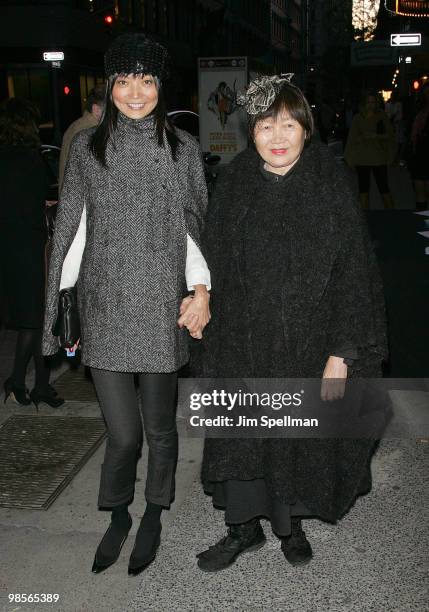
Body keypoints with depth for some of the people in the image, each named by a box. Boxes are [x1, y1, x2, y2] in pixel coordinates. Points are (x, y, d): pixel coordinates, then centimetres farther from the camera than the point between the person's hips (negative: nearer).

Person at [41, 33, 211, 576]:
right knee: (123, 433, 1)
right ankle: (118, 518, 30)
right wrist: (56, 305, 4)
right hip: (105, 307, 0)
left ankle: (153, 519, 35)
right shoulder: (87, 147, 5)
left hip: (162, 307, 0)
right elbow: (70, 228, 6)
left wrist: (201, 289, -4)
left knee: (159, 427, 9)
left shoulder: (182, 148, 4)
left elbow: (196, 225, 7)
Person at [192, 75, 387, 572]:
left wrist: (342, 352, -14)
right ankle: (244, 528, 32)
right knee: (240, 436, 10)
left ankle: (290, 523, 37)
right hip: (243, 344, 2)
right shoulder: (233, 187, -1)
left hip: (306, 344, -1)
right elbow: (214, 270, 2)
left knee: (300, 436, 13)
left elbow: (353, 273, -9)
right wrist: (212, 352, 0)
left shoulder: (330, 187, -8)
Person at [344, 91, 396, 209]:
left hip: (379, 157, -1)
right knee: (363, 187, 4)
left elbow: (390, 135, 3)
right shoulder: (358, 118, 7)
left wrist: (376, 136, -12)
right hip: (362, 158, 1)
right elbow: (353, 138, 7)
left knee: (383, 187, -5)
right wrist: (363, 137, -12)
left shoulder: (382, 116, 5)